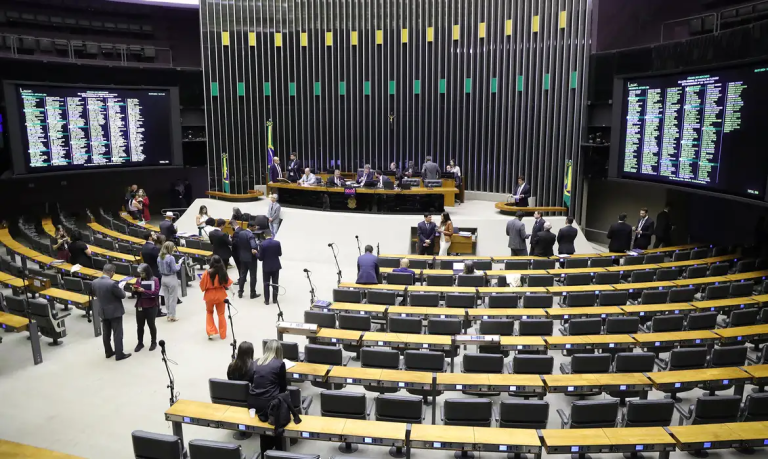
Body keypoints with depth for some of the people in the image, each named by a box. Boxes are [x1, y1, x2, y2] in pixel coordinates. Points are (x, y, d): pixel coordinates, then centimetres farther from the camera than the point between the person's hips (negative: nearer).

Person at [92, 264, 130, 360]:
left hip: (103, 312, 7)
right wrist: (121, 289, 4)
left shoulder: (94, 282, -5)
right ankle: (119, 354, 8)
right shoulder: (112, 283, -26)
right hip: (115, 312, -7)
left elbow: (95, 294, 12)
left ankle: (108, 352, 29)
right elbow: (122, 295, -16)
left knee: (106, 333, 17)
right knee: (118, 334, 3)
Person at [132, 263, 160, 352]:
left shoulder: (155, 280, -10)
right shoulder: (139, 280, 5)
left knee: (151, 324, 7)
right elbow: (137, 292, 14)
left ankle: (154, 342, 24)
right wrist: (135, 290, -9)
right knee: (139, 325, 10)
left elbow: (156, 292, -20)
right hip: (140, 306, 4)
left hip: (151, 307, -4)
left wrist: (144, 291, -26)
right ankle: (140, 343, 24)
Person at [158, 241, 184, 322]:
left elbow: (159, 268, 11)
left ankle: (169, 314, 26)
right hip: (171, 279, -7)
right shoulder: (170, 258, -21)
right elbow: (175, 269, -17)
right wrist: (179, 263, -3)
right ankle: (172, 316, 9)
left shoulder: (160, 257, 1)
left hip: (163, 278, 7)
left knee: (167, 297, 16)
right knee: (173, 298, 4)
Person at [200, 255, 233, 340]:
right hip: (220, 295, 1)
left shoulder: (207, 272, -16)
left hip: (210, 295, -1)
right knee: (221, 314, 14)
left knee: (209, 312, 22)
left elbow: (202, 285, -10)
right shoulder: (223, 272, -12)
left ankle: (211, 332, 13)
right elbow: (227, 283, -2)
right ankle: (223, 334, 20)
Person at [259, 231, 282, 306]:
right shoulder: (277, 243, -10)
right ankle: (275, 299, 18)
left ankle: (266, 300, 12)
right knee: (275, 283, 12)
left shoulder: (262, 244, -16)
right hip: (276, 266, 2)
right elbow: (280, 254, 0)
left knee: (266, 284, 9)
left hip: (266, 267, -2)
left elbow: (260, 257, -12)